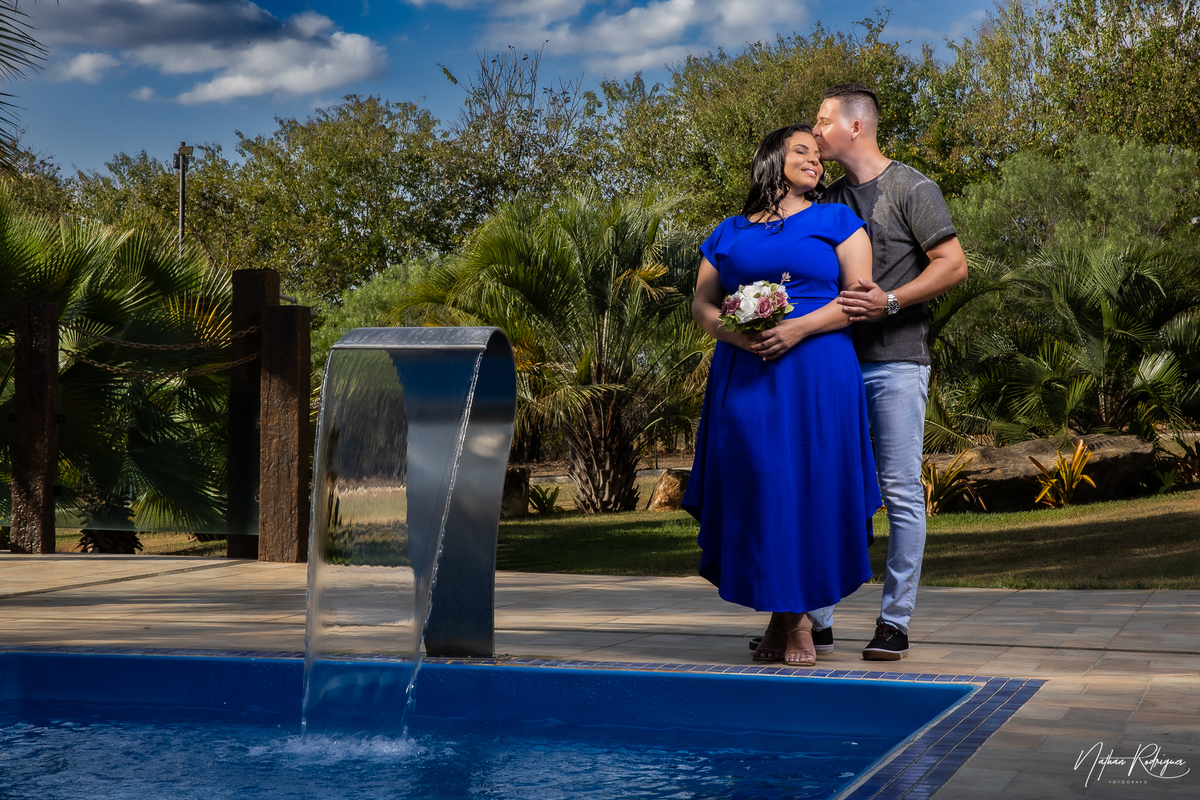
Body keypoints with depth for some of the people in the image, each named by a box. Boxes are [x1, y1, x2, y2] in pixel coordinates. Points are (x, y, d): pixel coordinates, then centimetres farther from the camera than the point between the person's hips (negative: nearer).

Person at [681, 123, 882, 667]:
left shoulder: (837, 222, 10)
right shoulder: (729, 234, 17)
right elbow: (701, 304, 13)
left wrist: (798, 329, -14)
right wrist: (732, 332, -10)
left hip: (815, 376, -2)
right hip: (744, 378, 2)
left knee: (809, 491, -5)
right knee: (754, 491, -1)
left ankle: (800, 619, 5)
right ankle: (777, 615, 11)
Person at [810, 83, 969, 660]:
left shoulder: (911, 189, -1)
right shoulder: (830, 200, 18)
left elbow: (953, 265, -7)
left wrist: (890, 300, -17)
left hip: (895, 361, -6)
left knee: (901, 491, -4)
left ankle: (894, 622, 3)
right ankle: (815, 618, 11)